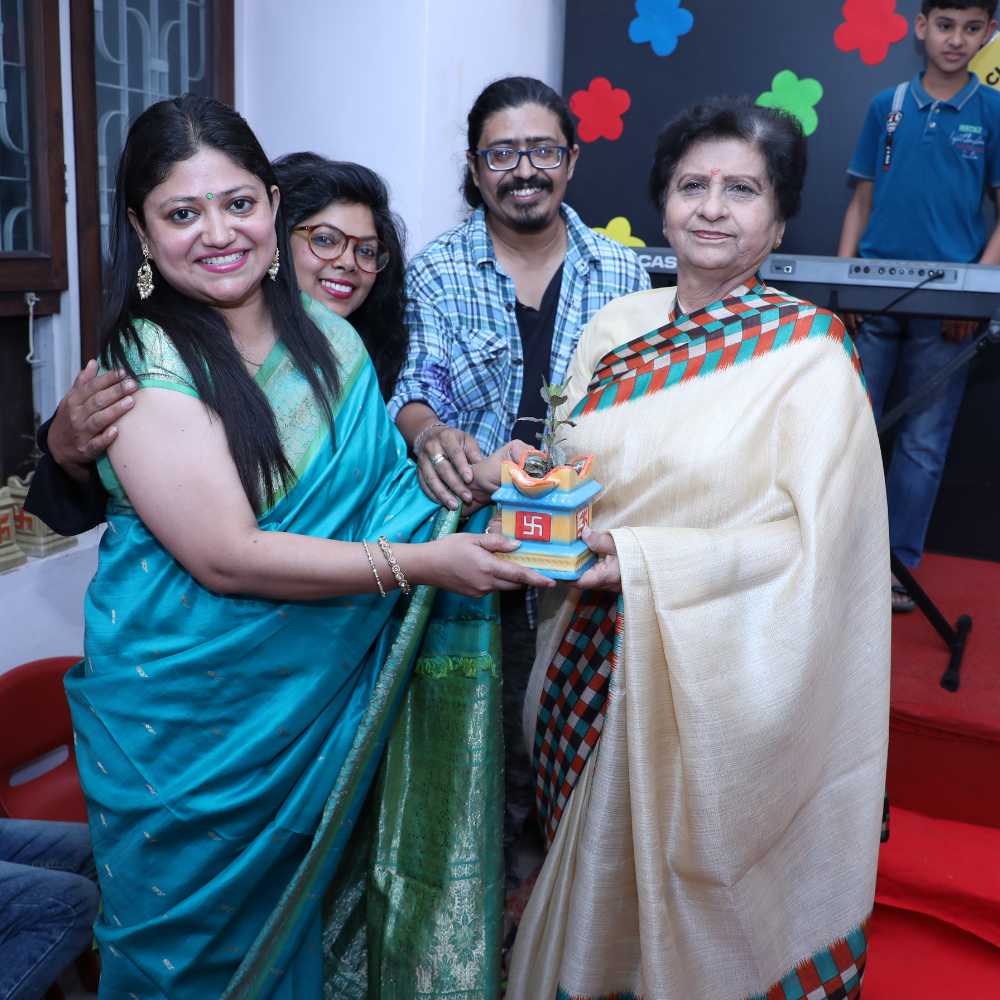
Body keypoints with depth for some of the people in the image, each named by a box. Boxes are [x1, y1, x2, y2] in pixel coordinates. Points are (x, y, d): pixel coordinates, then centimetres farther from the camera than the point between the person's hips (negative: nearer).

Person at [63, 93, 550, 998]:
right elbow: (226, 557, -23)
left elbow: (374, 489, 9)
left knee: (314, 911, 22)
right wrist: (420, 562, -24)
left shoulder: (328, 338, 1)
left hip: (325, 695, 5)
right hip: (191, 714, -4)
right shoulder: (147, 365, -17)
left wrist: (479, 474, -9)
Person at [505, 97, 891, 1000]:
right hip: (592, 655, 5)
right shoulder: (617, 325, 3)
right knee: (592, 869, 23)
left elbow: (811, 537, -16)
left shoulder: (810, 351, -12)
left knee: (681, 884, 15)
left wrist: (644, 559, -23)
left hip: (711, 676, -4)